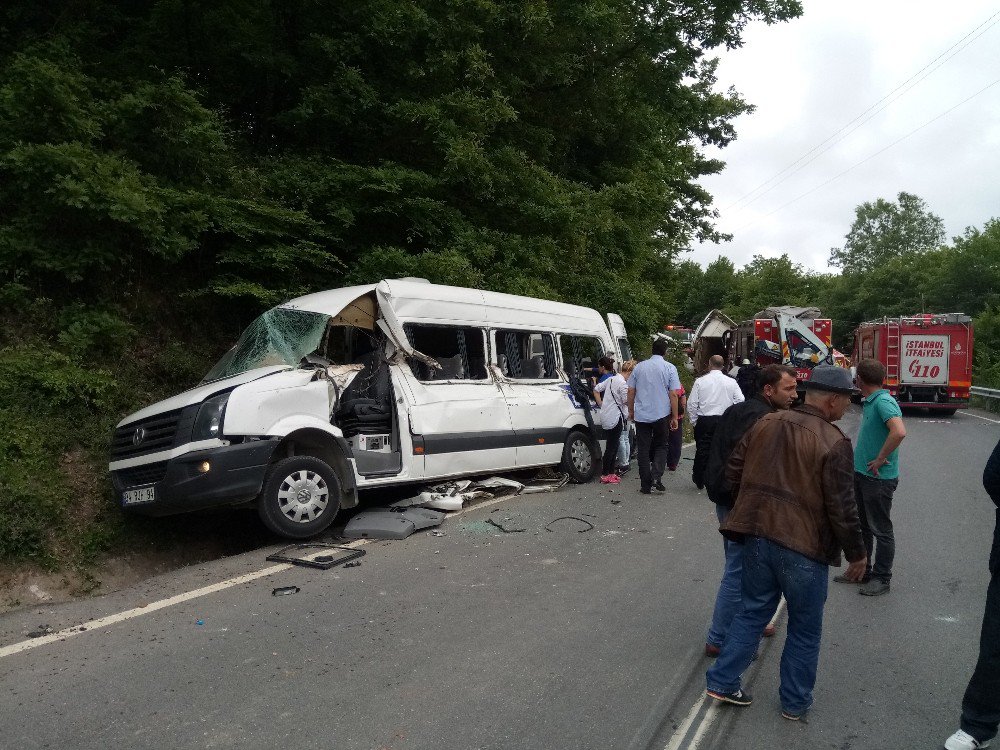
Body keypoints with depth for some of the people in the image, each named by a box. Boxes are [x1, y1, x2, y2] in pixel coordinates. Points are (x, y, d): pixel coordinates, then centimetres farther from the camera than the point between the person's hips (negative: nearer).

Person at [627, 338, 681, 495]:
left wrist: (631, 410, 18)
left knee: (643, 449, 7)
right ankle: (657, 476, -6)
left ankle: (646, 485, 9)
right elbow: (673, 395, -6)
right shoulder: (670, 368, -4)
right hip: (662, 415, -1)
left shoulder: (639, 366, 4)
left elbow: (631, 391, 7)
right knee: (660, 446, 15)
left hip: (641, 415, 1)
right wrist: (675, 417, 0)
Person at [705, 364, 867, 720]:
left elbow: (733, 471, 9)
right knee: (804, 629, 15)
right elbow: (842, 508, -14)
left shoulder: (765, 423, 2)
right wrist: (857, 554, 0)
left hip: (758, 536, 5)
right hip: (805, 547, -5)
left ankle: (722, 681, 22)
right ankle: (794, 702, 27)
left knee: (752, 611, 20)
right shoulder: (834, 443, -15)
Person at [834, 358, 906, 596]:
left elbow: (899, 432, -35)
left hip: (879, 478, -10)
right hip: (861, 473, 10)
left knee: (881, 530, 5)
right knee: (862, 525, 19)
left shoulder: (884, 402, -20)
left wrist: (880, 460, -25)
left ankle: (882, 579, 17)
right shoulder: (868, 402, 9)